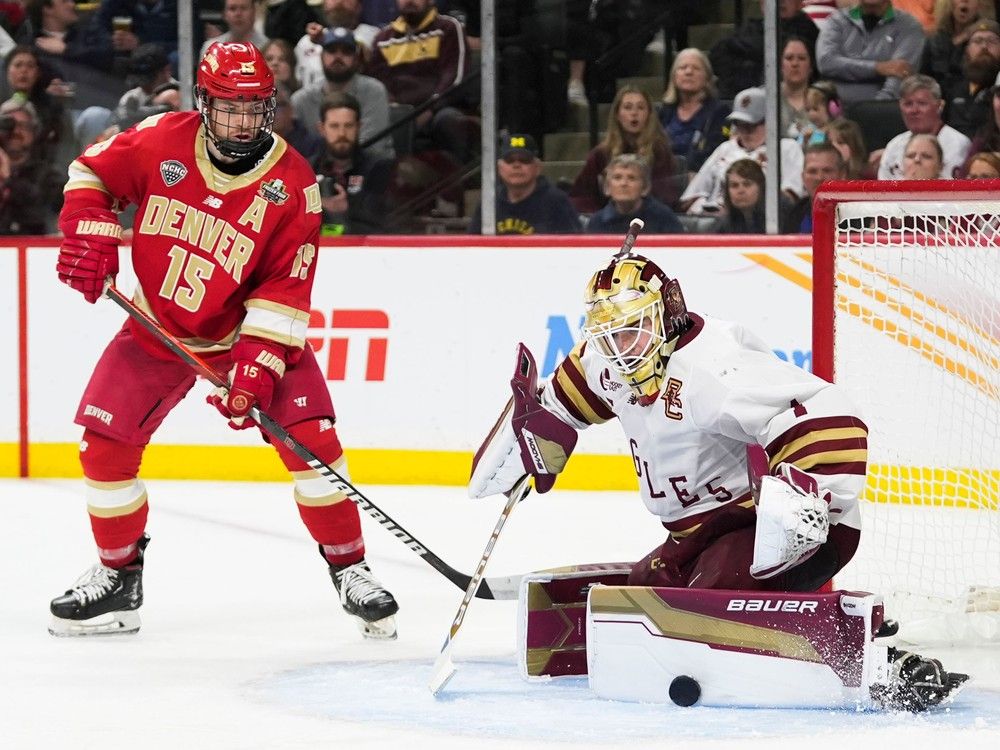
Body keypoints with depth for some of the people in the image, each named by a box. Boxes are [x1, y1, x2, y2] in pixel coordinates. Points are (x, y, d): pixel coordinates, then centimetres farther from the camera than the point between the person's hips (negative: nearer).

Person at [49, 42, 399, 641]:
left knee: (311, 439, -14)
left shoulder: (292, 182, -18)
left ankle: (351, 572, 0)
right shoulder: (163, 142, -14)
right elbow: (93, 171, 2)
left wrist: (258, 361, -27)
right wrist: (88, 230, -14)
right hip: (156, 327, 2)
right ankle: (118, 580, 14)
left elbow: (287, 286, -18)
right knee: (104, 446, -5)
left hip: (248, 330, -2)